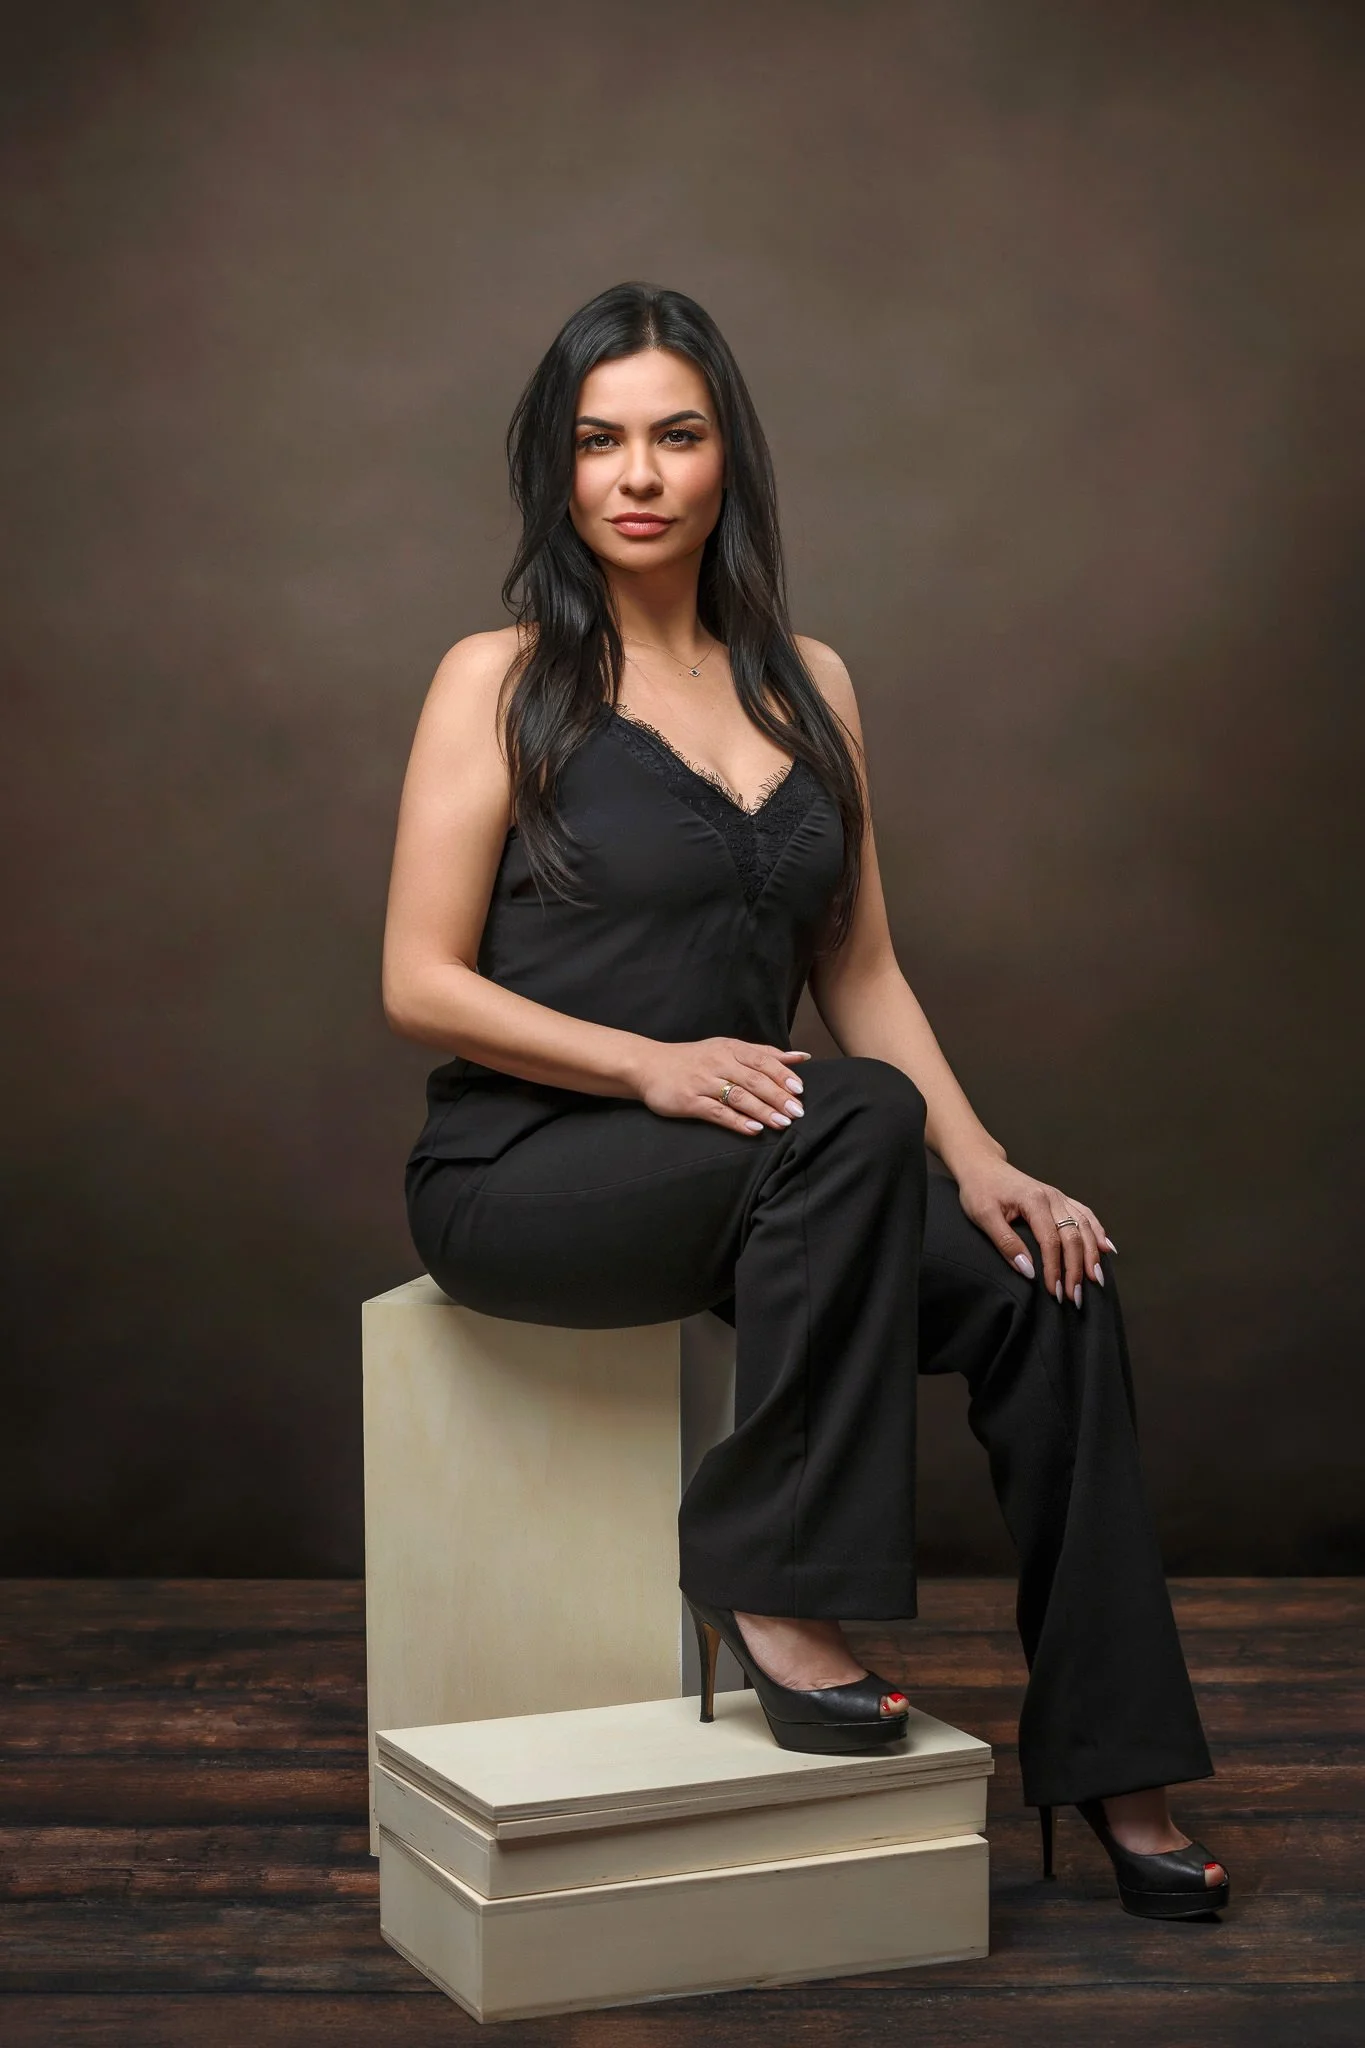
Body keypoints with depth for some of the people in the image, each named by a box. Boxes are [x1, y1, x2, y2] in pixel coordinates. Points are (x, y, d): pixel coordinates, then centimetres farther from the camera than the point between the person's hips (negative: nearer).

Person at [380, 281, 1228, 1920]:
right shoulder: (500, 681, -3)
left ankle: (1106, 1769, -9)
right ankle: (771, 1583, -23)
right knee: (856, 1119, -33)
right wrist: (649, 1064, -22)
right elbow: (419, 986, -9)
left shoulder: (806, 684, 12)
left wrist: (978, 1161, -2)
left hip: (737, 1167, 5)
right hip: (518, 1176, -5)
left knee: (1045, 1289, -18)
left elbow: (860, 970, 12)